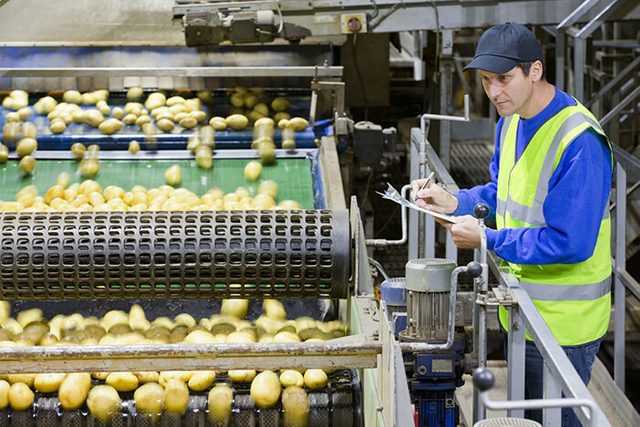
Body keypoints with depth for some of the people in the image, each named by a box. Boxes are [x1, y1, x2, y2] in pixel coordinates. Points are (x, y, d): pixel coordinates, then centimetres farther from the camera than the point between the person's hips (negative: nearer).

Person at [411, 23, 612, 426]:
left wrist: (487, 240, -21)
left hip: (561, 320, -9)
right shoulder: (512, 121, 5)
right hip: (520, 310, 9)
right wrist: (455, 202, 2)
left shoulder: (578, 142, -26)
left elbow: (570, 242, -27)